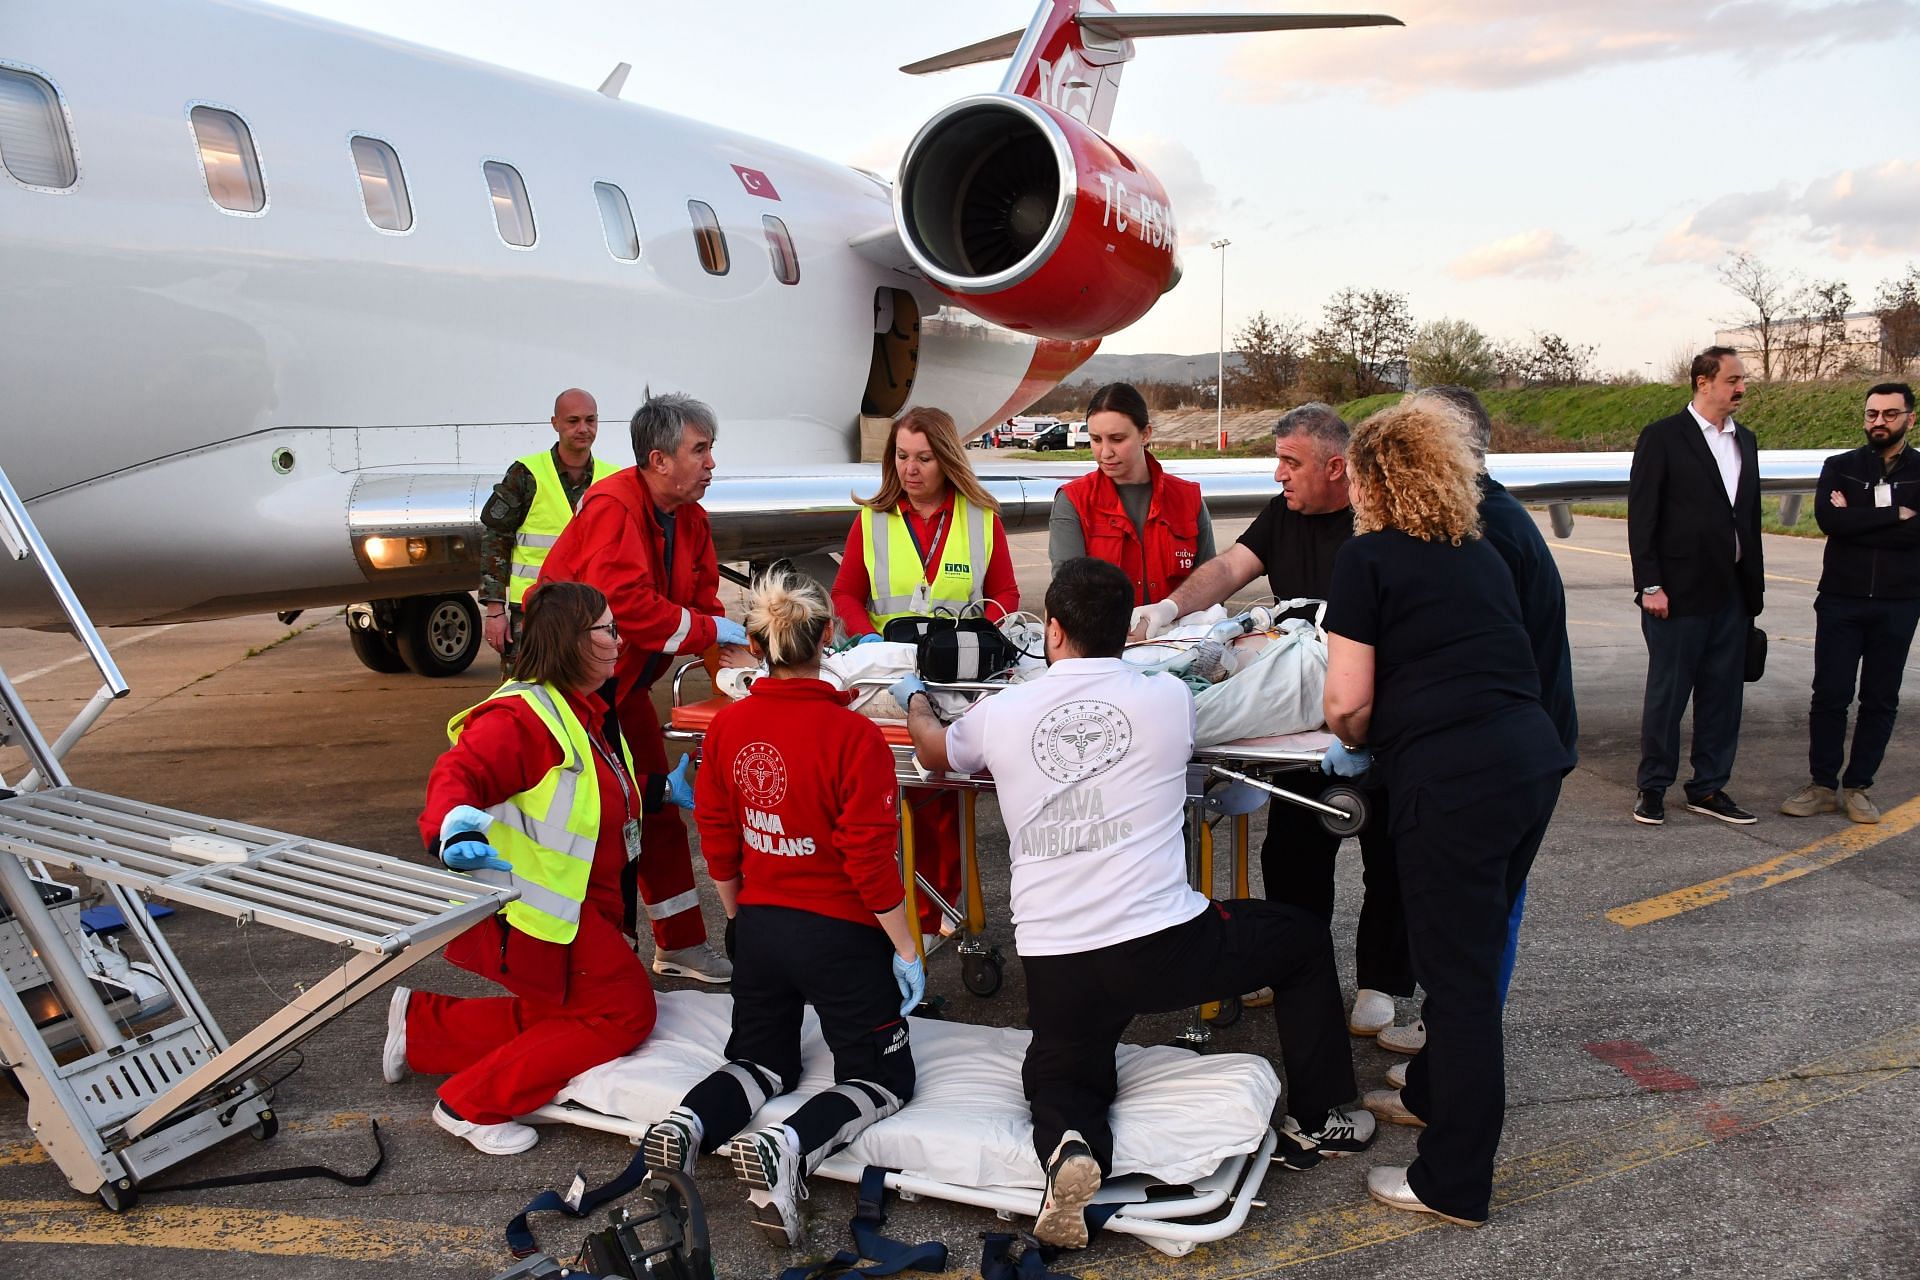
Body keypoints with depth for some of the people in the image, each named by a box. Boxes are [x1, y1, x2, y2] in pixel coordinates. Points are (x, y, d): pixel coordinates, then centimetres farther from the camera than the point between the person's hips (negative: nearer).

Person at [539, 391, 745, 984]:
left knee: (656, 803, 13)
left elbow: (706, 603, 3)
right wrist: (711, 629, -27)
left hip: (622, 685, 9)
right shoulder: (612, 507, -24)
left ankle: (680, 945, 24)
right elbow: (626, 603, -34)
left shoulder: (690, 518, 3)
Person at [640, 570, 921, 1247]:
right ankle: (788, 1147, -17)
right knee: (881, 1077, 11)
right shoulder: (855, 737, -20)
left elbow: (717, 839, 6)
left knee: (764, 1061, 25)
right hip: (840, 933, -5)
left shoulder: (727, 726, -4)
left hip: (758, 928, 5)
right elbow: (870, 859, -18)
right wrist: (906, 950, -6)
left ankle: (684, 1127, -5)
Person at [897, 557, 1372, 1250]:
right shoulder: (1168, 698, -1)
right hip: (1166, 945, -1)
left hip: (1054, 965, 2)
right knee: (1304, 938, 25)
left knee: (1062, 1078, 29)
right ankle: (1315, 1123, 32)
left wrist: (914, 699, 47)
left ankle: (1070, 1144, -6)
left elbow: (934, 751, 24)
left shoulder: (1001, 712, 1)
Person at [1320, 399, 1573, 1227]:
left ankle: (1453, 1185, 14)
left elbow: (1348, 700, -9)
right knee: (1474, 952, 23)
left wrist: (1356, 742, 13)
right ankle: (1434, 1094, 43)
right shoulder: (1480, 555, 19)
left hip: (1453, 779, -8)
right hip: (1534, 758, 8)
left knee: (1458, 972, 2)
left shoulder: (1367, 559, -3)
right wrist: (1380, 739, 27)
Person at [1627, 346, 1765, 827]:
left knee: (1722, 693, 10)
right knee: (1667, 693, 3)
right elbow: (1641, 516, -9)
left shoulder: (1745, 441, 13)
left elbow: (1751, 517, 15)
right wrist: (1649, 585, -14)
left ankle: (1709, 787, 21)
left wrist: (1755, 584, 11)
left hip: (1732, 593, 6)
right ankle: (1653, 787, 15)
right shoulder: (1662, 437, -6)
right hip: (1679, 592, -6)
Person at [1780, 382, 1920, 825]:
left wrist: (1855, 520, -12)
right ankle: (1823, 785, 12)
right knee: (1830, 696, 1)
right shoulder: (1840, 467, 5)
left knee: (1880, 700, 6)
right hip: (1841, 601, 0)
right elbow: (1828, 519, -14)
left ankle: (1858, 787, 17)